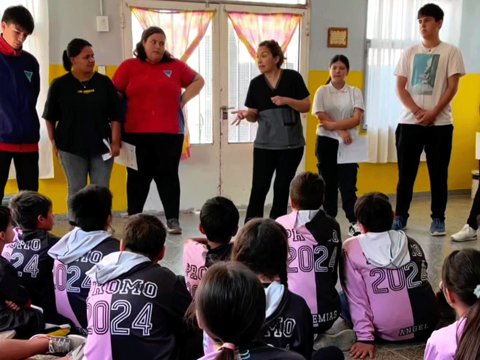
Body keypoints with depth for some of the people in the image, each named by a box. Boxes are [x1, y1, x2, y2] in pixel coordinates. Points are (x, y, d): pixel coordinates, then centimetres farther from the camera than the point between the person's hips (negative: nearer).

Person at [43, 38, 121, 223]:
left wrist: (115, 141, -3)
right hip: (71, 147, -1)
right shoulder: (60, 85, -2)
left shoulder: (104, 82, 1)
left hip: (101, 146, 1)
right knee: (76, 192, 7)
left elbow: (115, 115, 3)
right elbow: (50, 117, 5)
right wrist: (54, 142, 1)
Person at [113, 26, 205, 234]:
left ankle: (172, 220, 6)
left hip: (169, 133, 1)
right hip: (136, 133, 0)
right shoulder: (128, 66, 4)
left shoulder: (175, 66, 8)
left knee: (168, 175, 3)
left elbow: (198, 81, 18)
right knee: (138, 177, 7)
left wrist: (183, 99, 6)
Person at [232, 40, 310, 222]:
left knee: (282, 186, 6)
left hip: (291, 143, -1)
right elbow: (255, 115, 6)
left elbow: (306, 106, -4)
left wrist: (287, 100, -20)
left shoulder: (293, 78, -4)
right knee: (259, 187, -4)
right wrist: (246, 114, -17)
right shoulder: (256, 83, 2)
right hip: (264, 144, 1)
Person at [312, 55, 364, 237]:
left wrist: (333, 124, -17)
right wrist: (341, 131, -18)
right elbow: (322, 120, -7)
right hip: (326, 142, 0)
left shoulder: (355, 92, 3)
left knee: (348, 183, -5)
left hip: (349, 143, 0)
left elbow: (356, 119, -8)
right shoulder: (322, 91, 2)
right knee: (329, 182, 6)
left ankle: (354, 222, -5)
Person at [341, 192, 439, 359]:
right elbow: (421, 280, 16)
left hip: (389, 332, -4)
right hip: (427, 324, 4)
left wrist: (365, 337, -7)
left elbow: (356, 297, -7)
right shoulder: (411, 243, 8)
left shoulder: (352, 247, -4)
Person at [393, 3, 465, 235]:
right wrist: (416, 111, -10)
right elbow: (400, 87, 5)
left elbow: (452, 87, -3)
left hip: (440, 124, -2)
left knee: (438, 174, 3)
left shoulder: (450, 52, 3)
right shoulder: (410, 53, 10)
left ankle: (438, 219, 12)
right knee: (405, 174, 4)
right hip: (409, 122, 2)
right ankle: (400, 217, 13)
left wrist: (433, 113, -13)